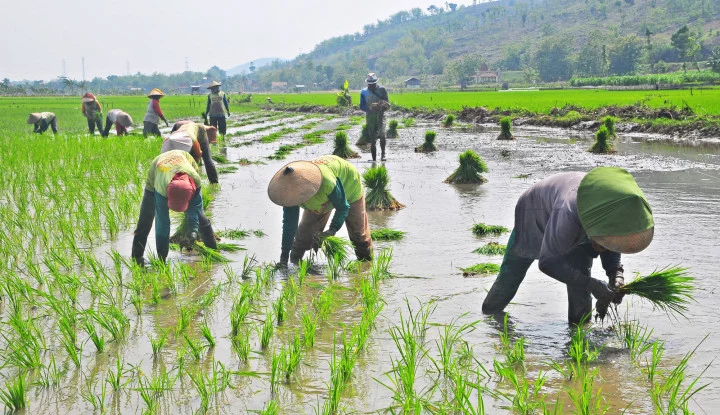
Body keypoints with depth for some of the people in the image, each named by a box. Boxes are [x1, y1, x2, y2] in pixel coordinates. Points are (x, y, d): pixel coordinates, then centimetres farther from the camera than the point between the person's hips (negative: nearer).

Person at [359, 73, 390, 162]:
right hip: (370, 116, 2)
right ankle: (374, 159, 10)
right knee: (372, 140, 2)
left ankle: (383, 153, -10)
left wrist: (384, 106, -19)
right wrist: (369, 108, -19)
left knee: (382, 133, -26)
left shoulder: (382, 90, 2)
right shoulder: (364, 92, 5)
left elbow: (387, 103, 5)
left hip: (380, 115, -2)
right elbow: (362, 106, 1)